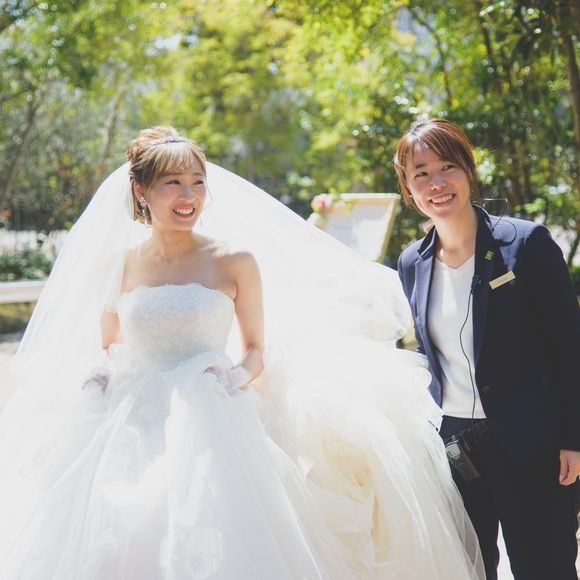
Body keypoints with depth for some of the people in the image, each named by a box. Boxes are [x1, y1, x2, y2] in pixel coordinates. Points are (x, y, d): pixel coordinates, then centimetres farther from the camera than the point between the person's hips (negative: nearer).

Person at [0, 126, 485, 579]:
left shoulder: (235, 260, 0)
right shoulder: (117, 263, 6)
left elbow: (256, 349, 8)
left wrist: (238, 375, -13)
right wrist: (97, 376, -5)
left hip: (210, 433, -2)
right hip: (130, 430, 2)